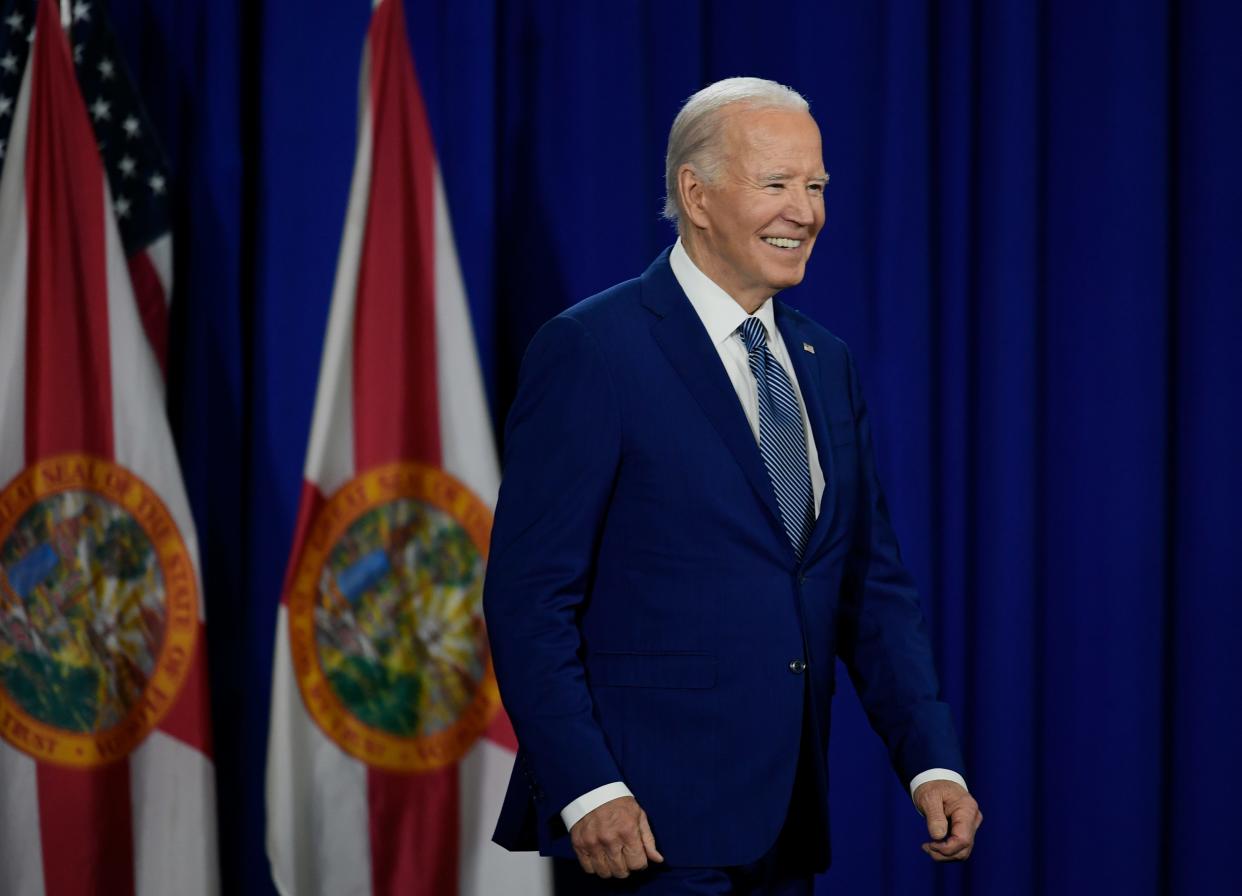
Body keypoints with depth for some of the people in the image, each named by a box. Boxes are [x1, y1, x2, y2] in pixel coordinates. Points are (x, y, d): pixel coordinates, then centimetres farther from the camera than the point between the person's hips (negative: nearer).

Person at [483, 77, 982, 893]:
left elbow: (873, 586, 14)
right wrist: (585, 790, -19)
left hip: (784, 827, 7)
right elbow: (529, 595, -12)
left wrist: (933, 763, 1)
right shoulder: (592, 350, -8)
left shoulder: (826, 364, 13)